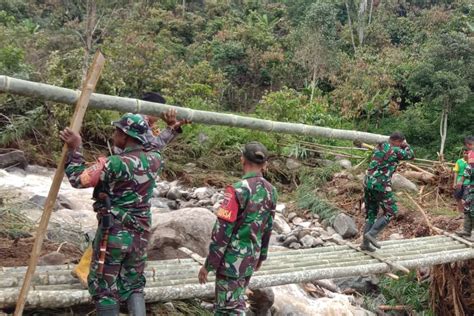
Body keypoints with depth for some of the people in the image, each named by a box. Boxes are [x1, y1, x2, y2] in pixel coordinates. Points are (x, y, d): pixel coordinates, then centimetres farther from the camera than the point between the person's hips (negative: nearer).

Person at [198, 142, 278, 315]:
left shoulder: (238, 190, -20)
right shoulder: (270, 191, 1)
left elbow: (222, 231, -18)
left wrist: (208, 265, -11)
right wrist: (261, 255, 24)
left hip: (232, 258, -7)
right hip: (251, 257, 7)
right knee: (236, 301, 20)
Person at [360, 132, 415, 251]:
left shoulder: (378, 147, 13)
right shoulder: (395, 151, -8)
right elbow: (411, 156, 8)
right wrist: (405, 145, 26)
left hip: (368, 182, 8)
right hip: (381, 185, -8)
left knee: (371, 213, 14)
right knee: (390, 212, 4)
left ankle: (365, 243, 12)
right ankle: (371, 234, -8)